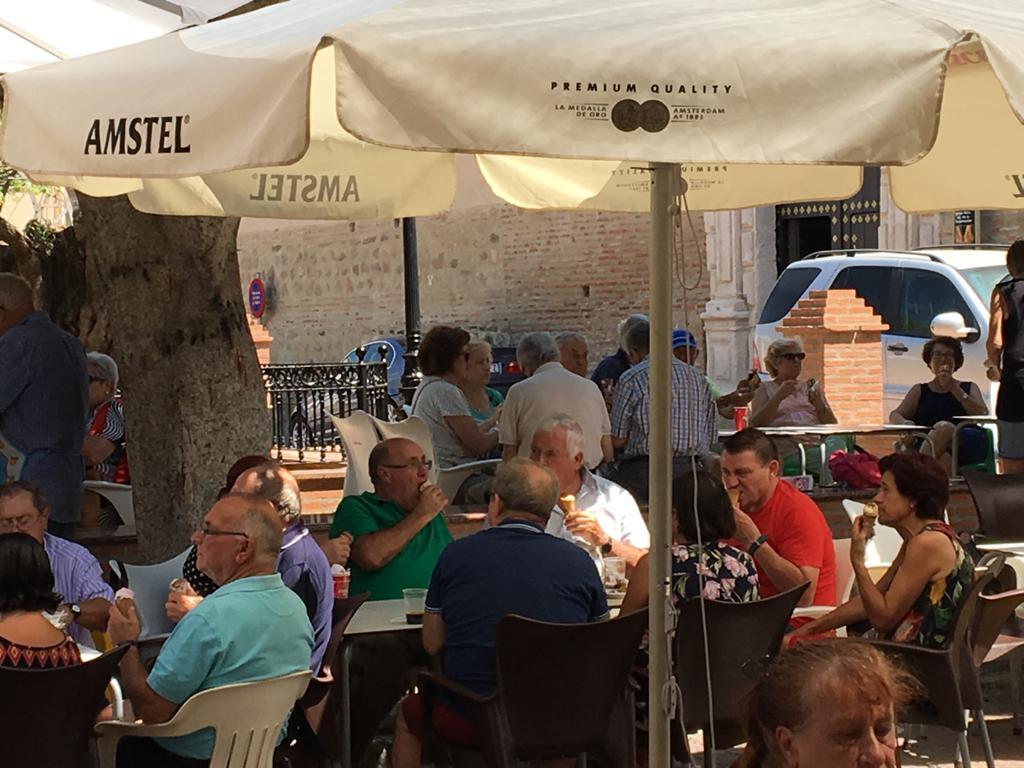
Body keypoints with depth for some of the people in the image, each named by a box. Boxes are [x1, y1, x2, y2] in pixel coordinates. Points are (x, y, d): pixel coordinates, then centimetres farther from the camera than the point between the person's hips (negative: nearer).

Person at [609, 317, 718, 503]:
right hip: (692, 472, 5)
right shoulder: (697, 377, 15)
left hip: (643, 472, -5)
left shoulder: (631, 379, 0)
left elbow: (617, 440, -1)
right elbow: (711, 439, 15)